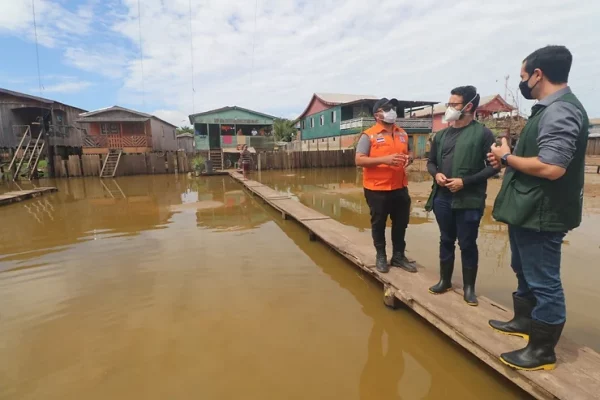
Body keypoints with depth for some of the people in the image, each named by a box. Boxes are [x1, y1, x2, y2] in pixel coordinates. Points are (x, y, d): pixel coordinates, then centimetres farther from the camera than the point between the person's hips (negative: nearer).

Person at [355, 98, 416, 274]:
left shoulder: (402, 133, 11)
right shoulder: (369, 135, -8)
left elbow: (409, 152, 22)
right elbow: (359, 160, -14)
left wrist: (409, 158, -3)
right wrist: (384, 159, -24)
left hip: (400, 188, 6)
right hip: (377, 189, -5)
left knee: (401, 223, 14)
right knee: (378, 224, 8)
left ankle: (398, 256, 30)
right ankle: (381, 257, 26)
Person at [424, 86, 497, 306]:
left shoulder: (482, 134, -5)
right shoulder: (441, 135, 11)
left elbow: (493, 166, -8)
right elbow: (431, 162, 18)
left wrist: (465, 181, -16)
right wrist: (436, 174, -4)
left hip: (469, 200, -5)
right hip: (442, 198, 5)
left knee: (467, 244, 5)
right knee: (446, 240, 15)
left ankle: (469, 287, 22)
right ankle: (445, 280, 30)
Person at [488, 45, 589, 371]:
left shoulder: (560, 112, -20)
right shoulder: (549, 109, 13)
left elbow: (551, 167, -29)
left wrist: (506, 157, -16)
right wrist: (508, 157, 4)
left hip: (541, 214, -11)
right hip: (527, 210, 11)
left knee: (543, 281, 3)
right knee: (525, 272, 23)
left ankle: (542, 350, 18)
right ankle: (524, 321, 42)